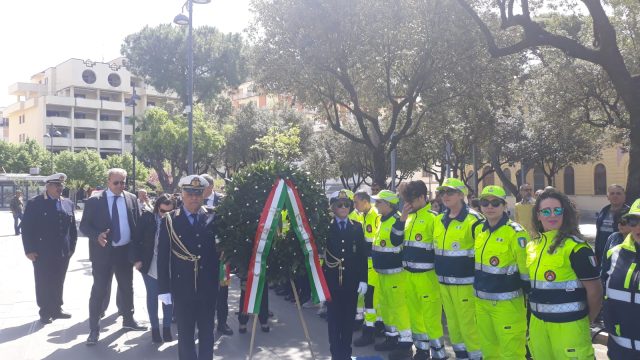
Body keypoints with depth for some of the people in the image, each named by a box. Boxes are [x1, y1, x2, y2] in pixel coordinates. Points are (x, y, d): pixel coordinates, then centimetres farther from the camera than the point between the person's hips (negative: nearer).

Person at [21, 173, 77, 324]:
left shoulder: (68, 203, 9)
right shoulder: (34, 203, -5)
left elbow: (73, 227, 12)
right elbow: (26, 227, -7)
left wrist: (72, 246, 7)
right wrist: (29, 250, -11)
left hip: (63, 252, 4)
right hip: (42, 252, -4)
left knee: (58, 283, 13)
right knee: (43, 283, 6)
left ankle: (57, 309, 25)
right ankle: (45, 312, 18)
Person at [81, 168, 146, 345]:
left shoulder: (132, 199, 3)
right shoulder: (94, 200, -6)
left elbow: (138, 224, 6)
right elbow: (84, 225, -5)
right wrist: (97, 236, -24)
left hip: (125, 251, 4)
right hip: (103, 251, -4)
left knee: (127, 287, 17)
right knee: (99, 290, 1)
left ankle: (128, 320, 35)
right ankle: (94, 329, 13)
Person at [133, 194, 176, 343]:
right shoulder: (147, 217, -8)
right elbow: (137, 239, -2)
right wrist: (137, 259, -5)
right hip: (149, 265, 0)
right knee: (152, 296, 10)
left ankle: (167, 328, 23)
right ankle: (155, 328, 23)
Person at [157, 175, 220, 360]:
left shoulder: (213, 218, -1)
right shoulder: (169, 221, -4)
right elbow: (163, 257, -4)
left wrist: (220, 277, -5)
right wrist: (163, 288, -6)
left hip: (208, 287, 1)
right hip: (182, 288, -1)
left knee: (207, 332, 15)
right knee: (185, 334, 11)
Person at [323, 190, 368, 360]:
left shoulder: (357, 227, 6)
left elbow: (362, 255, 4)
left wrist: (363, 279, -1)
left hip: (352, 280, 2)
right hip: (332, 279, -2)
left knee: (349, 317, 9)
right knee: (334, 318, 5)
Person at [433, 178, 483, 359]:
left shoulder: (473, 220, -12)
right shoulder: (438, 220, 9)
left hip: (465, 283, -7)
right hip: (443, 282, 7)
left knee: (468, 323, -2)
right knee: (453, 322, 16)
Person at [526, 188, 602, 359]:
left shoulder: (576, 247, -14)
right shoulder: (532, 246, 6)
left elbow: (594, 290, -11)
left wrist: (585, 321, 1)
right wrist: (535, 310, 11)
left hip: (568, 325, -6)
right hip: (537, 324, 6)